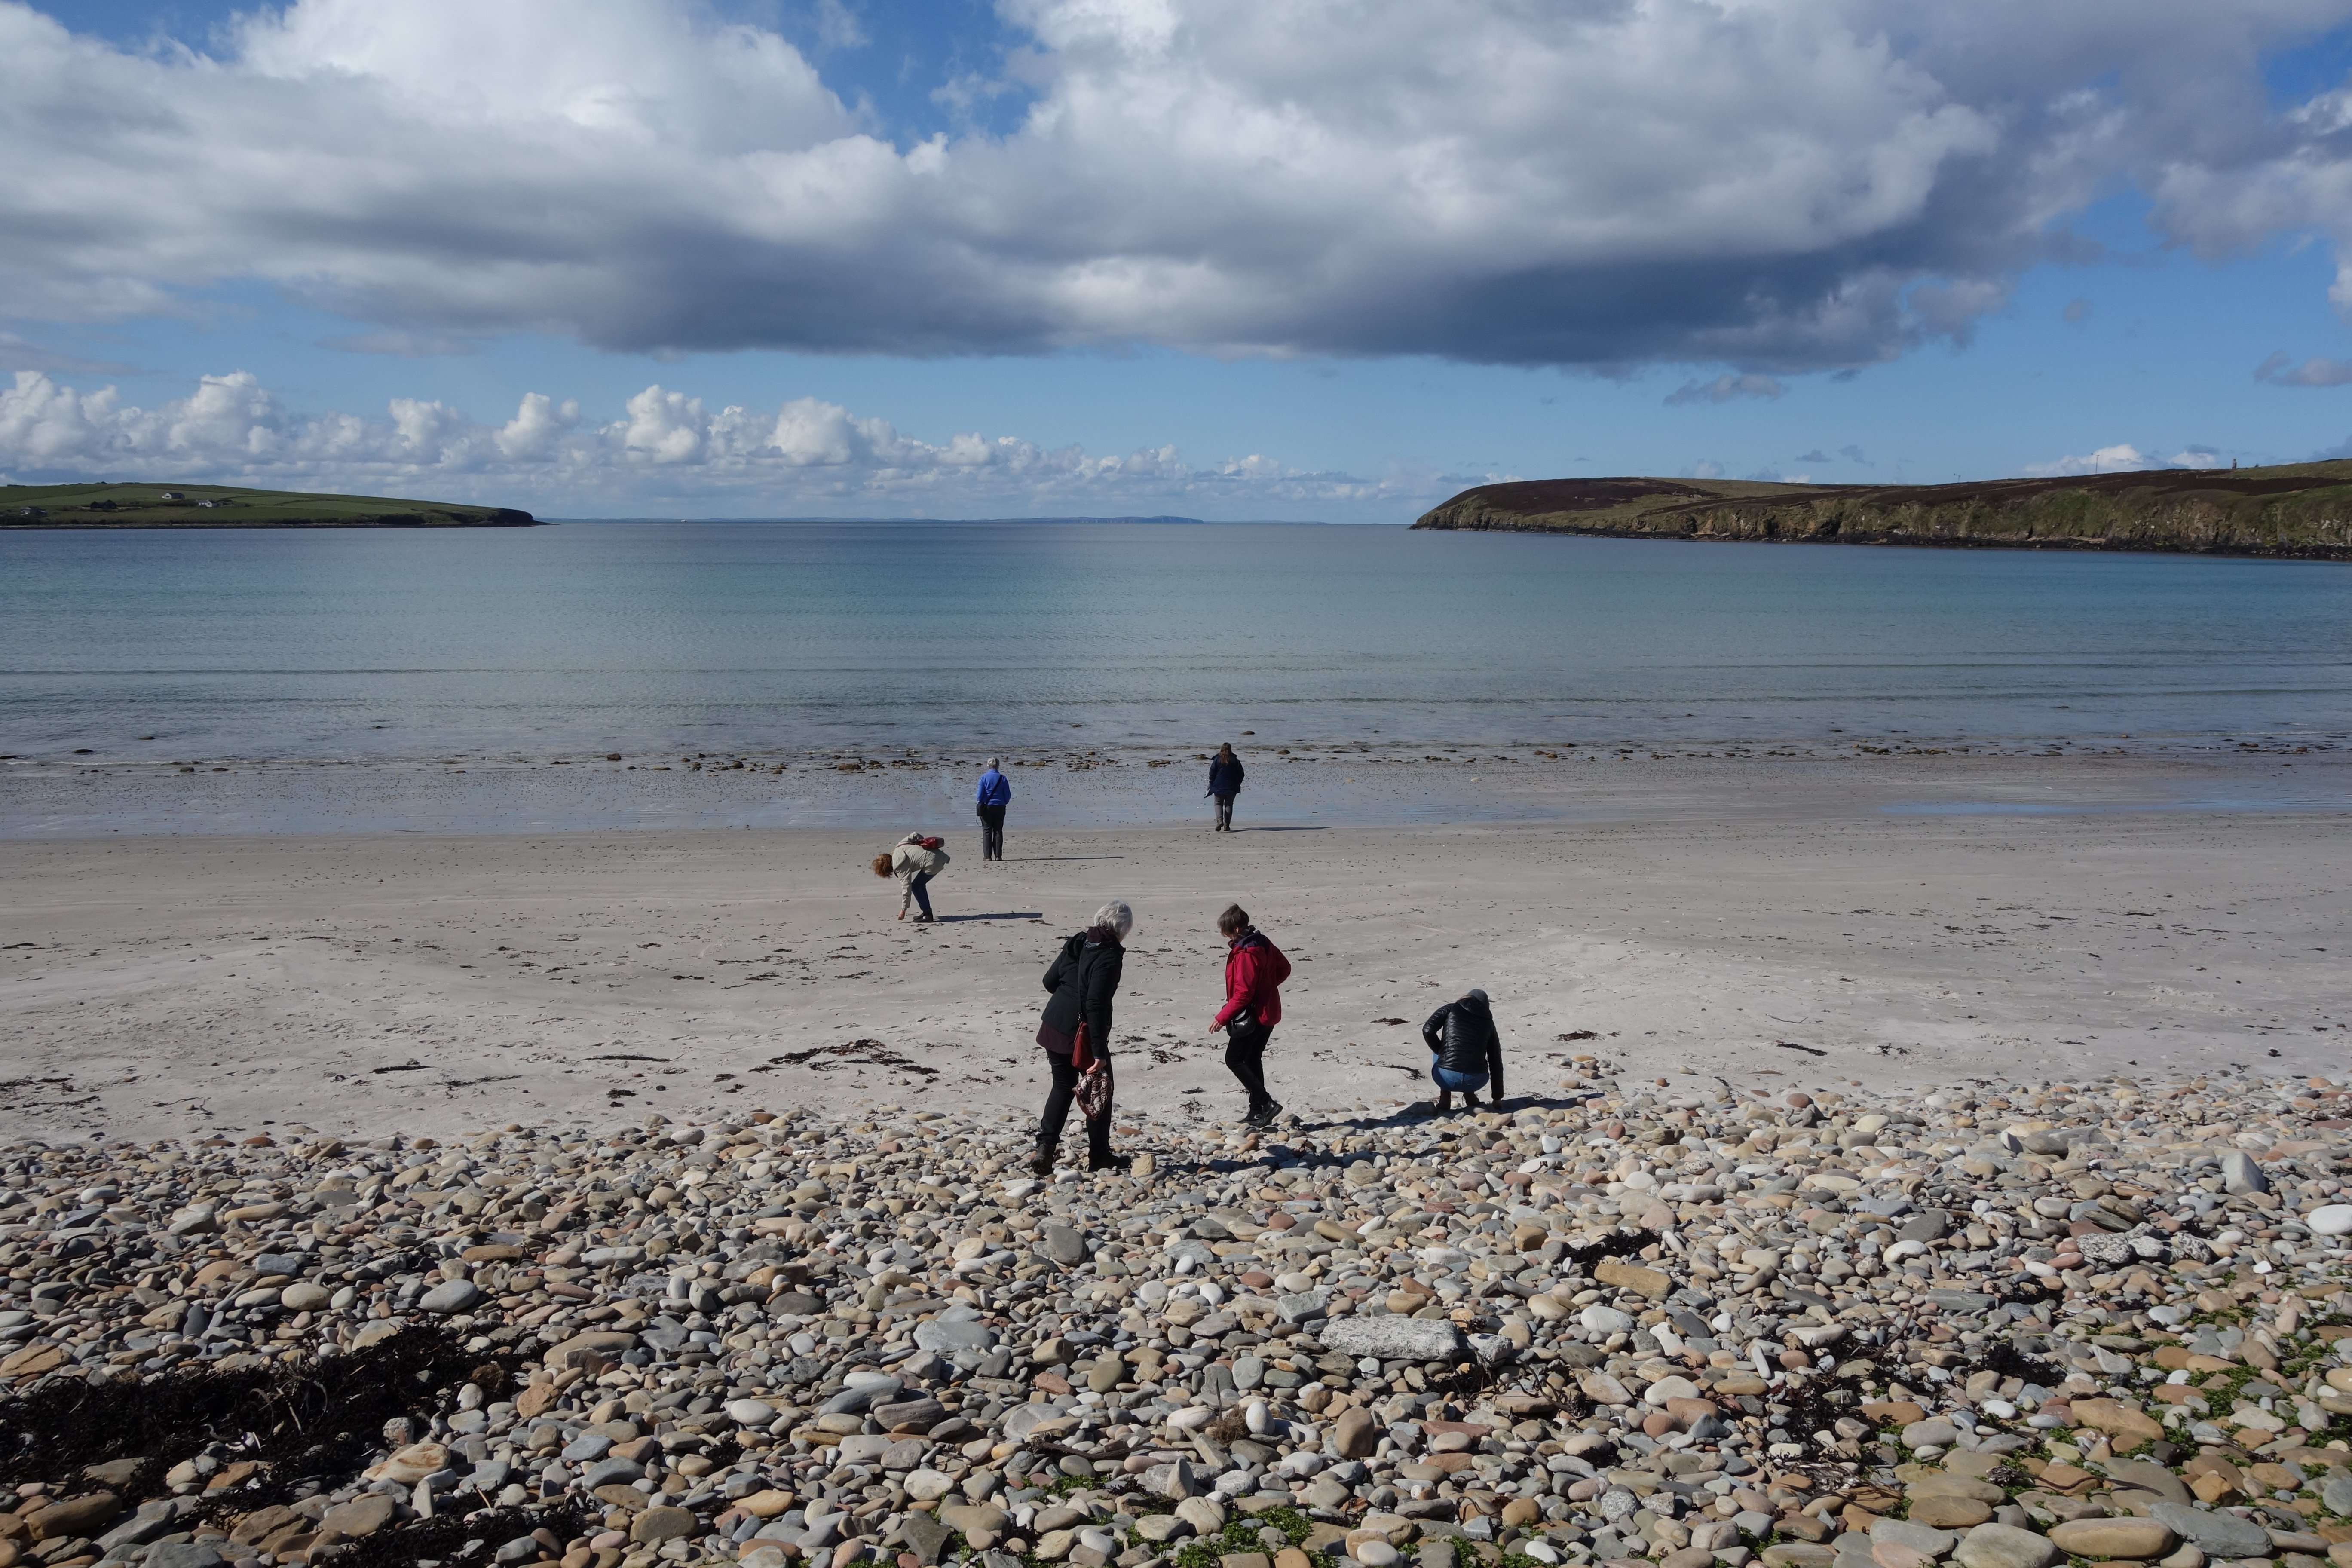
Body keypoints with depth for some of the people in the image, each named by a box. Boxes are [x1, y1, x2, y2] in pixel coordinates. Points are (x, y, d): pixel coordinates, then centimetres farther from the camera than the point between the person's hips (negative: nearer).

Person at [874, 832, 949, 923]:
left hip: (933, 862, -10)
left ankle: (928, 915, 0)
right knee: (920, 884, 18)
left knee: (915, 886, -1)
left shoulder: (900, 865, -12)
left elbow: (906, 886, -12)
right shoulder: (898, 848, 10)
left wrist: (903, 909, -5)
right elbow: (915, 836, 10)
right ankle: (927, 912, 23)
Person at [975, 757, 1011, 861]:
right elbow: (1008, 795, 2)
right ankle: (998, 856, 4)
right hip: (1000, 807, 2)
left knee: (987, 831, 3)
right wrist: (1004, 803, 20)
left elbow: (980, 794, -7)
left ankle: (987, 856, -1)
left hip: (986, 807, -2)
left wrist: (979, 803, 11)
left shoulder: (984, 778, -7)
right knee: (998, 831, 7)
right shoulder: (1003, 778, -1)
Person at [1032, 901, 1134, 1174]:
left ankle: (1045, 1148, 6)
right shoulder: (1110, 956, -18)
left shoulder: (1077, 943, 4)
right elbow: (1096, 1005, -25)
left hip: (1054, 1028, 7)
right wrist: (1099, 1052, -23)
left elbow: (1049, 981, 11)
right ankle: (1099, 1156, 20)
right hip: (1083, 1036, -7)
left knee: (1062, 1087, 19)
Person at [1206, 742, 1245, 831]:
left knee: (1218, 804, 10)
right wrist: (1237, 784, 17)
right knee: (1229, 805, 9)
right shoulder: (1235, 761, -1)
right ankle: (1227, 825, 5)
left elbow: (1212, 774, -4)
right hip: (1231, 788, 1)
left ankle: (1220, 820, -15)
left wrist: (1212, 785, 7)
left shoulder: (1217, 760, -5)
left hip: (1219, 787, -1)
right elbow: (1241, 774, 5)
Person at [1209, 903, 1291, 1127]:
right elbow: (1284, 968, 18)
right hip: (1268, 1012, 10)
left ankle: (1266, 1104, -8)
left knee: (1234, 1060, -3)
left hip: (1252, 1015, -10)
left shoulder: (1245, 954, -22)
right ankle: (1257, 1112, 18)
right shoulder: (1263, 944, 7)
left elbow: (1243, 993, -23)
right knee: (1253, 1061, 15)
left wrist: (1223, 1017, -17)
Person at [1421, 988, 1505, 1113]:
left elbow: (1428, 1030, -1)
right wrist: (1498, 1098, 31)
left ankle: (1445, 1099, 18)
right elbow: (1496, 1063, 24)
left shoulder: (1450, 1009, 13)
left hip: (1447, 1077, -2)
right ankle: (1469, 1095, 18)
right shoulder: (1488, 1022, 20)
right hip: (1475, 1081, 2)